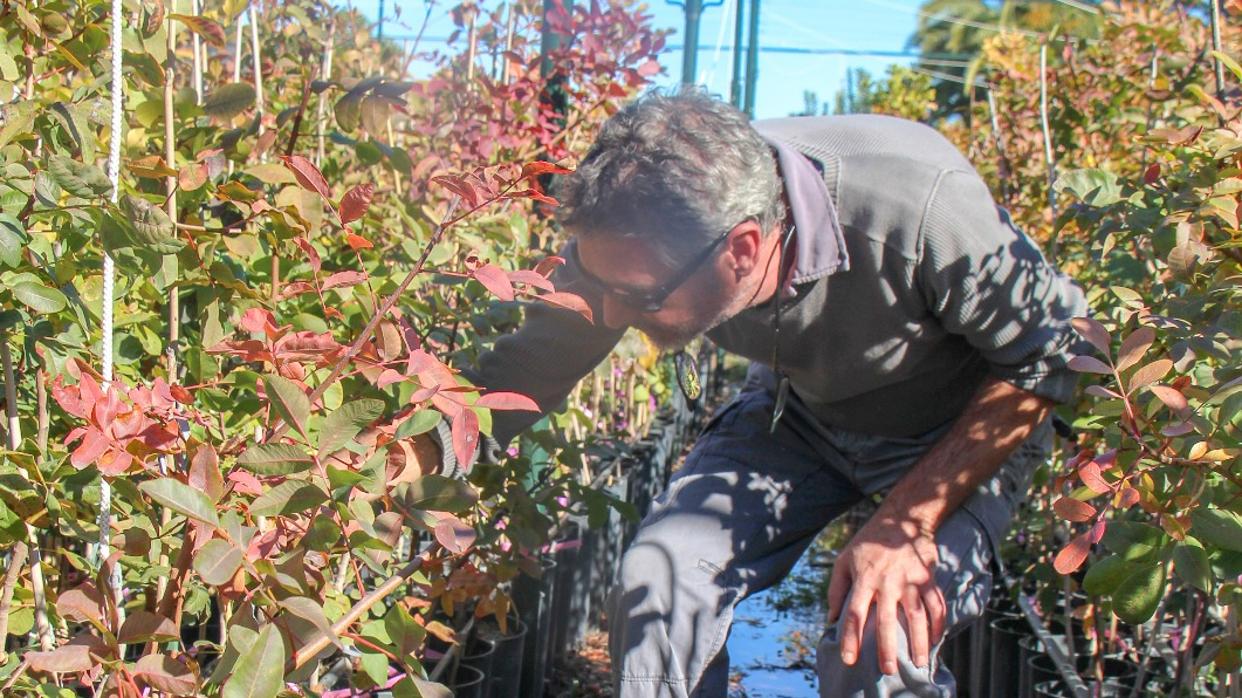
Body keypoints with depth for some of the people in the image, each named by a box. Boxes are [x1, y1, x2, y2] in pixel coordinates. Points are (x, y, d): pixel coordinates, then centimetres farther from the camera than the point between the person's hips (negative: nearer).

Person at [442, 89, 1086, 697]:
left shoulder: (919, 208, -39)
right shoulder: (637, 241, -26)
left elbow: (1050, 348, -23)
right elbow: (522, 374, -11)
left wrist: (908, 522, -29)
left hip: (968, 426, -3)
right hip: (799, 404, 4)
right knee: (657, 580, -19)